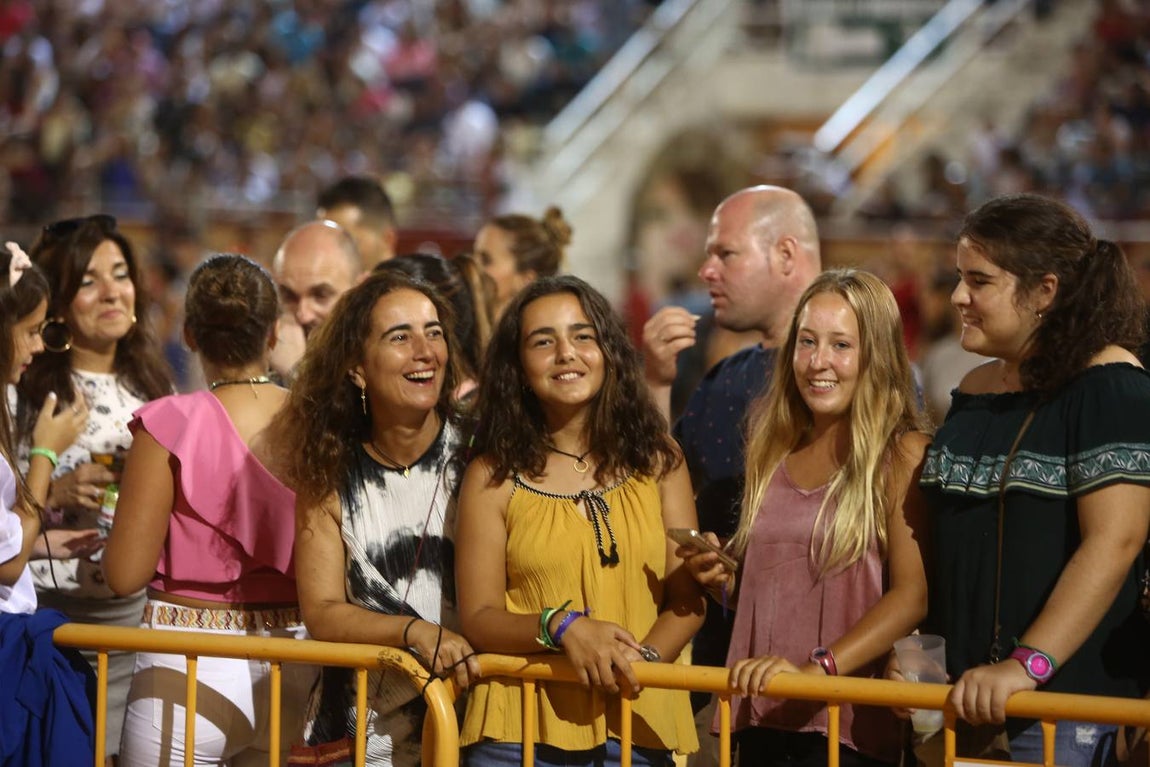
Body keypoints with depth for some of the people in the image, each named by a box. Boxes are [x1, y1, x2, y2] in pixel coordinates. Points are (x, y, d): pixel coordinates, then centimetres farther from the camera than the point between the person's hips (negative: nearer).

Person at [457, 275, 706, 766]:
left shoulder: (657, 460, 6)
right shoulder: (492, 477, 1)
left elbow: (688, 596, 3)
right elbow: (479, 618, -2)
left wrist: (643, 659, -15)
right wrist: (560, 626, -20)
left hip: (639, 726, 1)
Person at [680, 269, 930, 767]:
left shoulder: (902, 455, -4)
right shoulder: (771, 455, 14)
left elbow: (913, 594, -15)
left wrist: (815, 669, -24)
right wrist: (719, 578, 3)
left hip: (848, 725, -5)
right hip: (761, 717, 5)